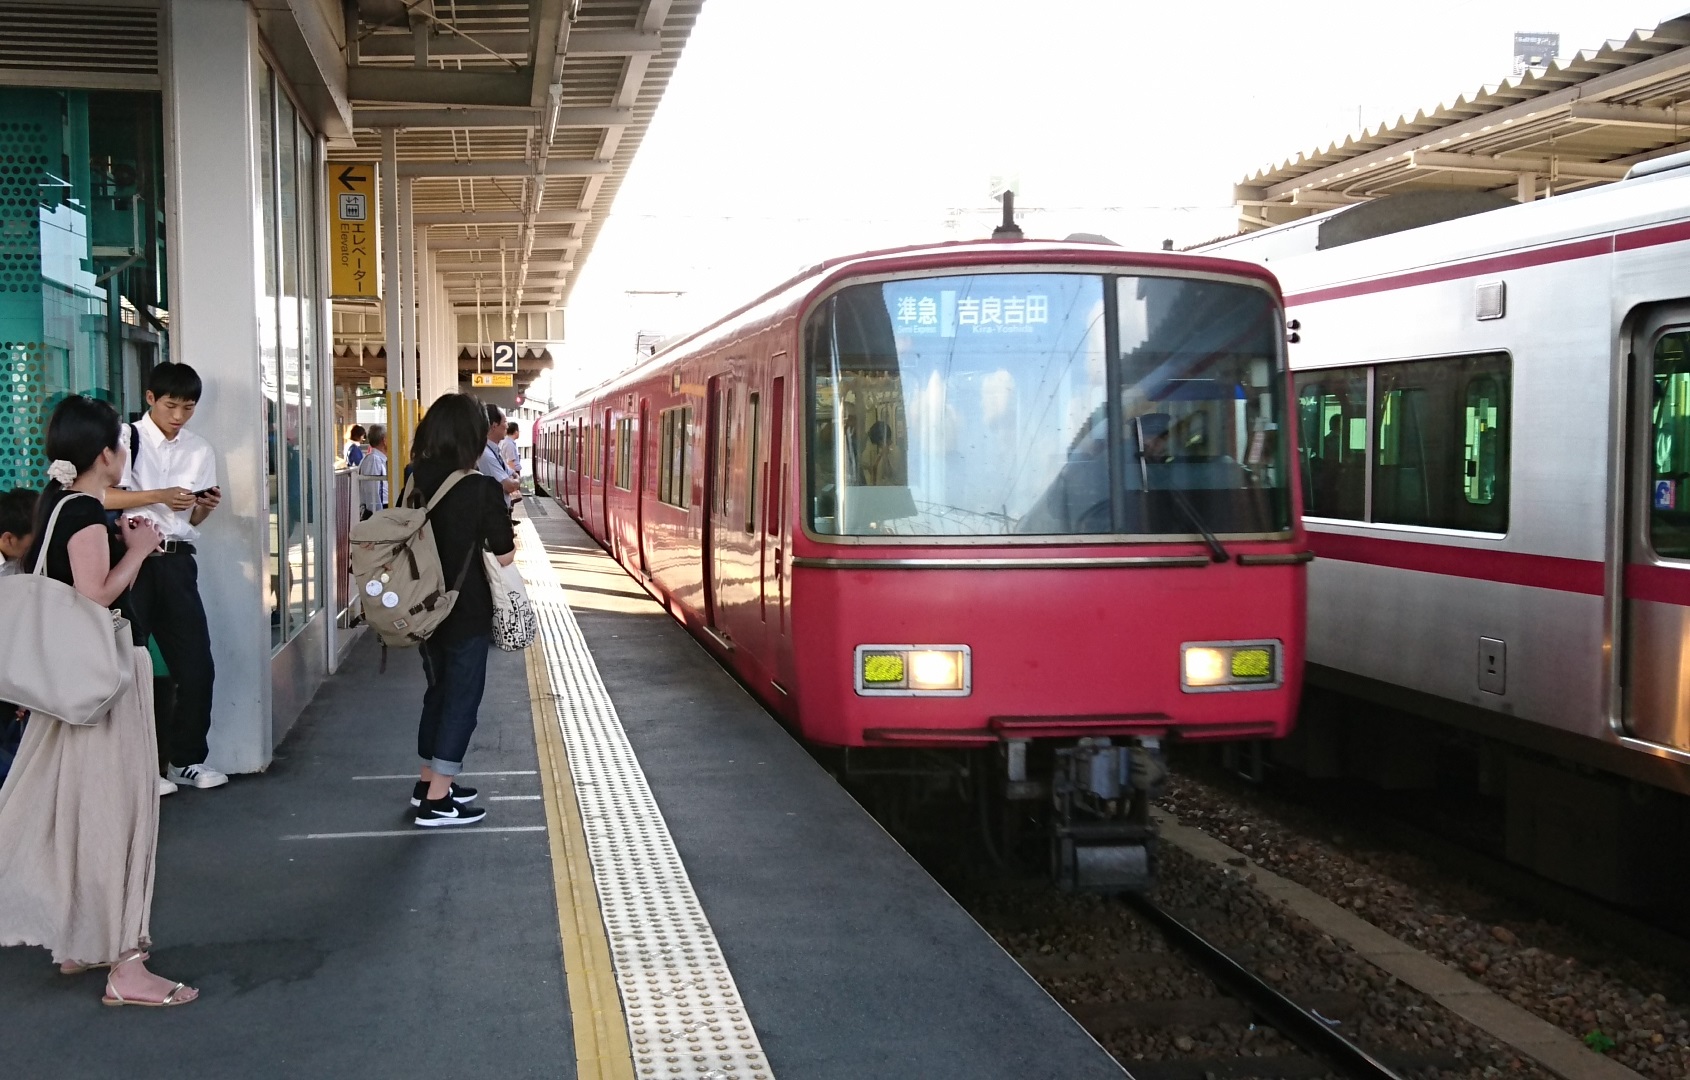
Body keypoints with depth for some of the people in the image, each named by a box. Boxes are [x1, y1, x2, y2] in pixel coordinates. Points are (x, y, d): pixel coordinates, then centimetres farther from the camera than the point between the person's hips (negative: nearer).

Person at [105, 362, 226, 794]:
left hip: (178, 561, 5)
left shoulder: (200, 451, 13)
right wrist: (159, 496, -17)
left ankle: (186, 758, 18)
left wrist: (206, 506, -5)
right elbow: (103, 496, -11)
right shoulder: (127, 438, -3)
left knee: (197, 665, 4)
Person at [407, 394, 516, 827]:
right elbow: (505, 556, -11)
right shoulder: (483, 489, -18)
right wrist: (511, 541, 9)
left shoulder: (417, 483, 0)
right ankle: (436, 801, 6)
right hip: (467, 612, -6)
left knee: (439, 690, 21)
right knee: (462, 698, 3)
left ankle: (429, 781, 30)